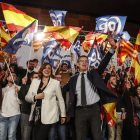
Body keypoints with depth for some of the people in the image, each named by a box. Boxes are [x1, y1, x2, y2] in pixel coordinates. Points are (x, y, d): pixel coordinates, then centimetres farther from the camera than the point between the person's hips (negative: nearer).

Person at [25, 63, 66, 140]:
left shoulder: (55, 82, -1)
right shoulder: (35, 81, 9)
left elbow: (60, 100, 3)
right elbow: (27, 97, 10)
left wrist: (63, 115, 5)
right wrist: (35, 97, -10)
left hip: (48, 116, -4)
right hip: (36, 115, 4)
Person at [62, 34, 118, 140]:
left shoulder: (93, 73, 7)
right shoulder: (73, 79, 9)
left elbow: (103, 64, -6)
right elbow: (63, 90, 14)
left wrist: (112, 48, -17)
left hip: (94, 109, -1)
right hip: (80, 111, 1)